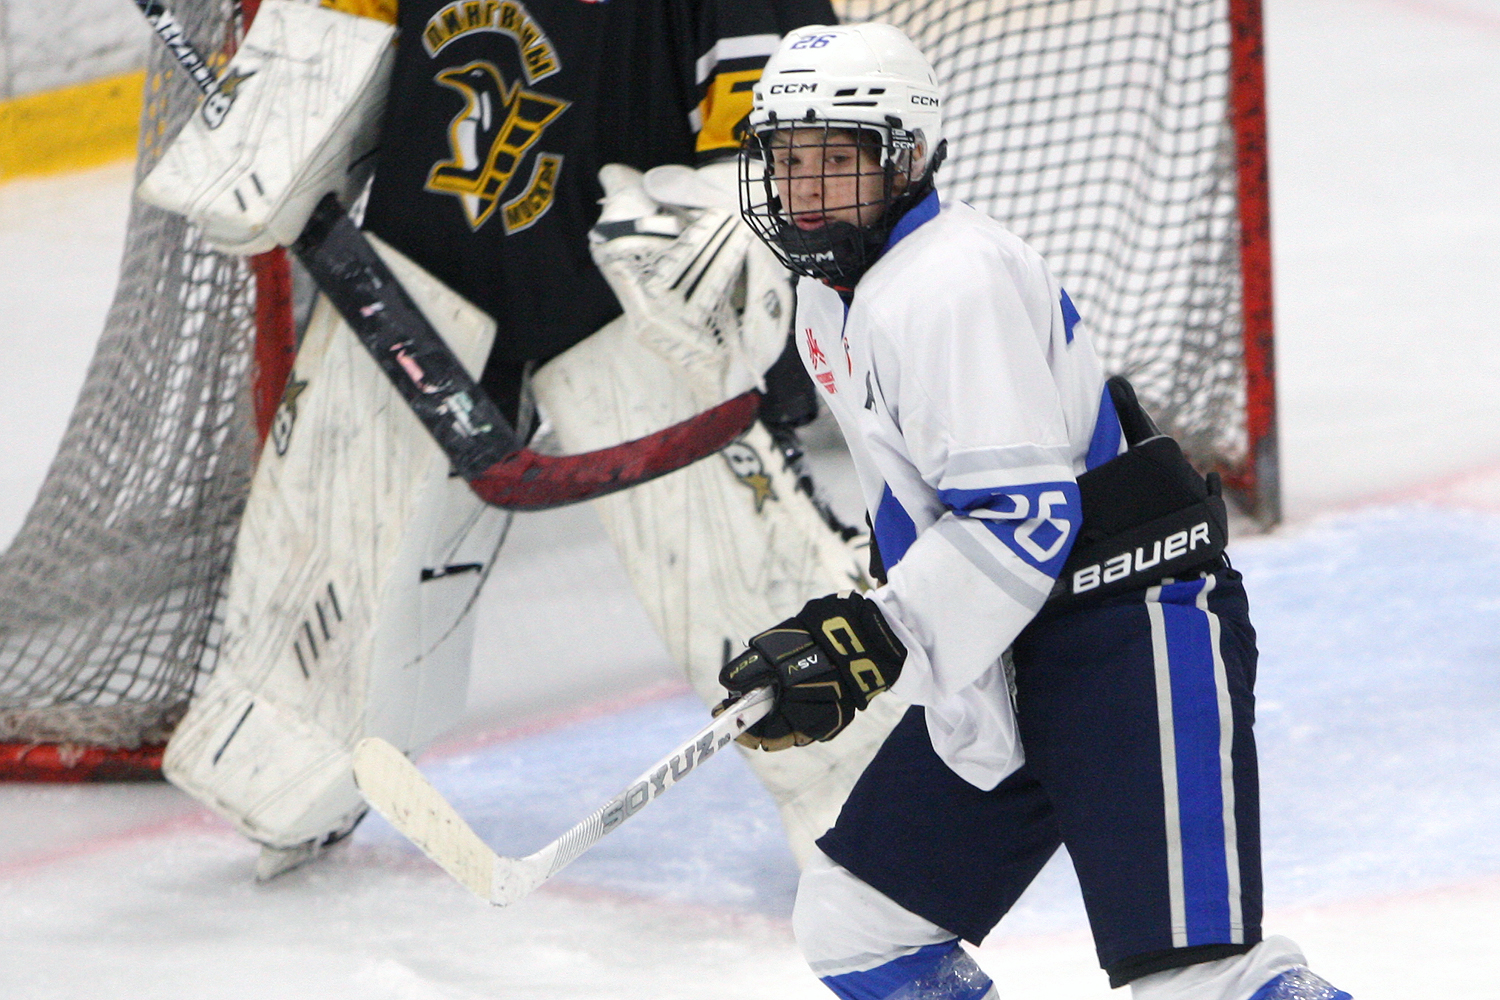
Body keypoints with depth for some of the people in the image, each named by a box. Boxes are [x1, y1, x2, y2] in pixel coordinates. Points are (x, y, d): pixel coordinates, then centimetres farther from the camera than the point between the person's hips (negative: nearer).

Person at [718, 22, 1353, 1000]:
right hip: (1001, 657, 10)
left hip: (1133, 632, -10)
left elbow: (1024, 523, -25)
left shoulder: (955, 280, -19)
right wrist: (844, 629, 22)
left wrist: (870, 646, -27)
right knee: (851, 921, 8)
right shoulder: (832, 296, 12)